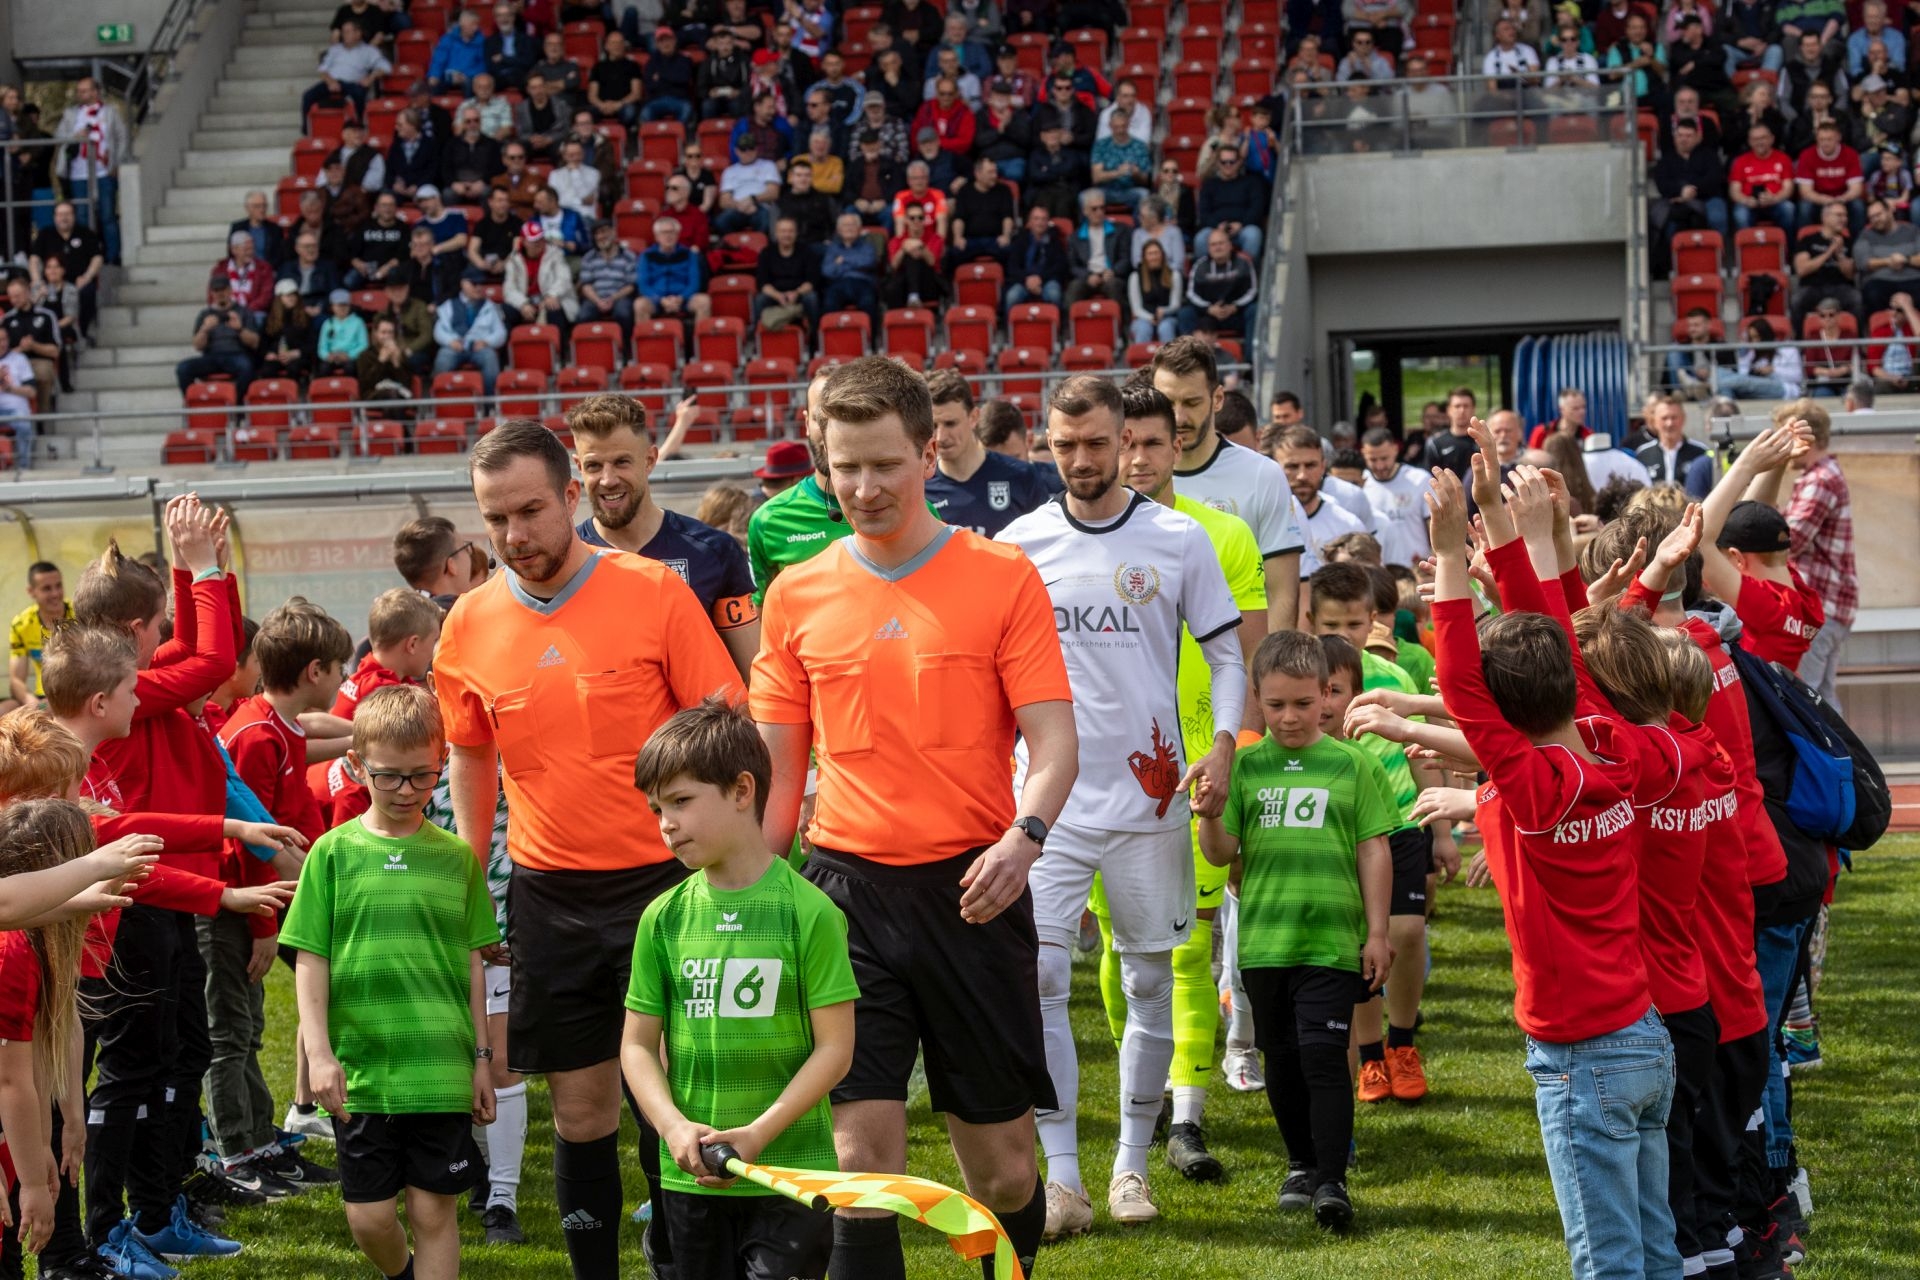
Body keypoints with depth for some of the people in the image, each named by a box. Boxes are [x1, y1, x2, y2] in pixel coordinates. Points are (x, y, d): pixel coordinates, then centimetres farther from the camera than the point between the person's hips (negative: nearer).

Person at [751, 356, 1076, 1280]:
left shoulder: (1002, 577, -1)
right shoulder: (798, 595, 7)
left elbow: (1054, 740, -5)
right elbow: (777, 770, 13)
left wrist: (1023, 836, -23)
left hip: (971, 890, -1)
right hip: (848, 885, 1)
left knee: (999, 1160, 5)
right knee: (859, 1152, -6)